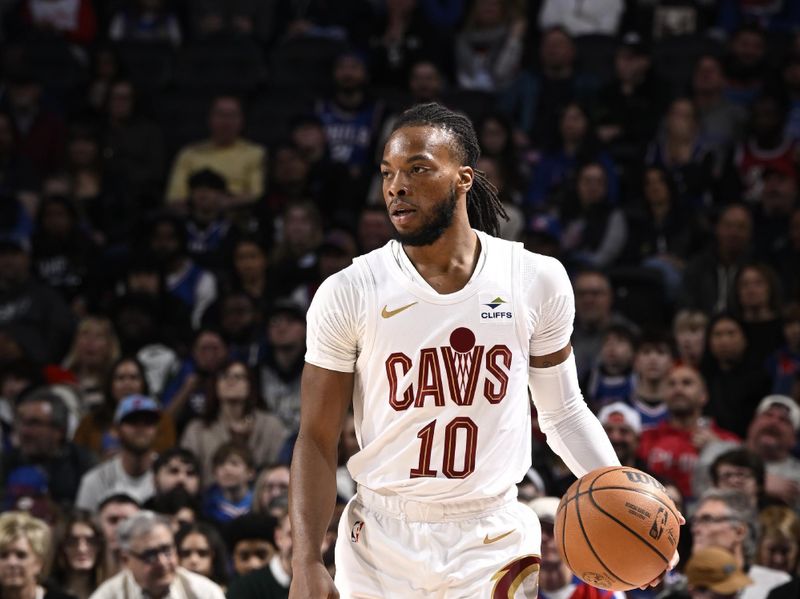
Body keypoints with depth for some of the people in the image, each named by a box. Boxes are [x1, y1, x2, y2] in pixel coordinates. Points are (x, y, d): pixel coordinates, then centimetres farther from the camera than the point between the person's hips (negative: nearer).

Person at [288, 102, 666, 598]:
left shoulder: (538, 281, -2)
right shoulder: (348, 294, -6)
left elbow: (565, 413, 9)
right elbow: (318, 439, -3)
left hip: (494, 544, 1)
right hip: (382, 547, 0)